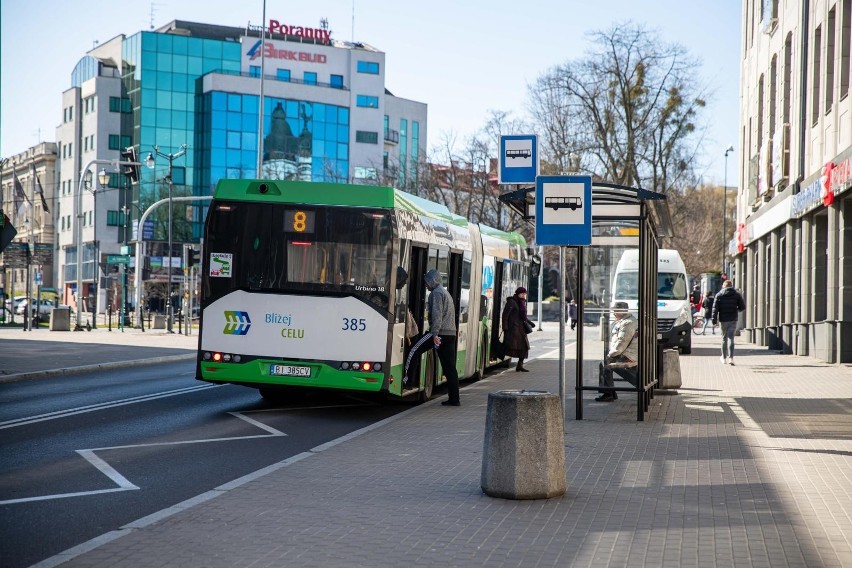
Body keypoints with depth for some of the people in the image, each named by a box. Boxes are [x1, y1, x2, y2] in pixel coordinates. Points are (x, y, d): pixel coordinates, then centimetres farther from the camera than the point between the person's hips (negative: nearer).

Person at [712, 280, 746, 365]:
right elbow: (742, 307, 1)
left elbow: (715, 308, -4)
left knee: (724, 338, 14)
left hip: (723, 320, 1)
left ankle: (724, 358, 23)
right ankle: (730, 358, -18)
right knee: (731, 338, -5)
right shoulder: (737, 295, 2)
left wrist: (714, 319, -4)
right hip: (733, 320, -1)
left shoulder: (719, 295, 2)